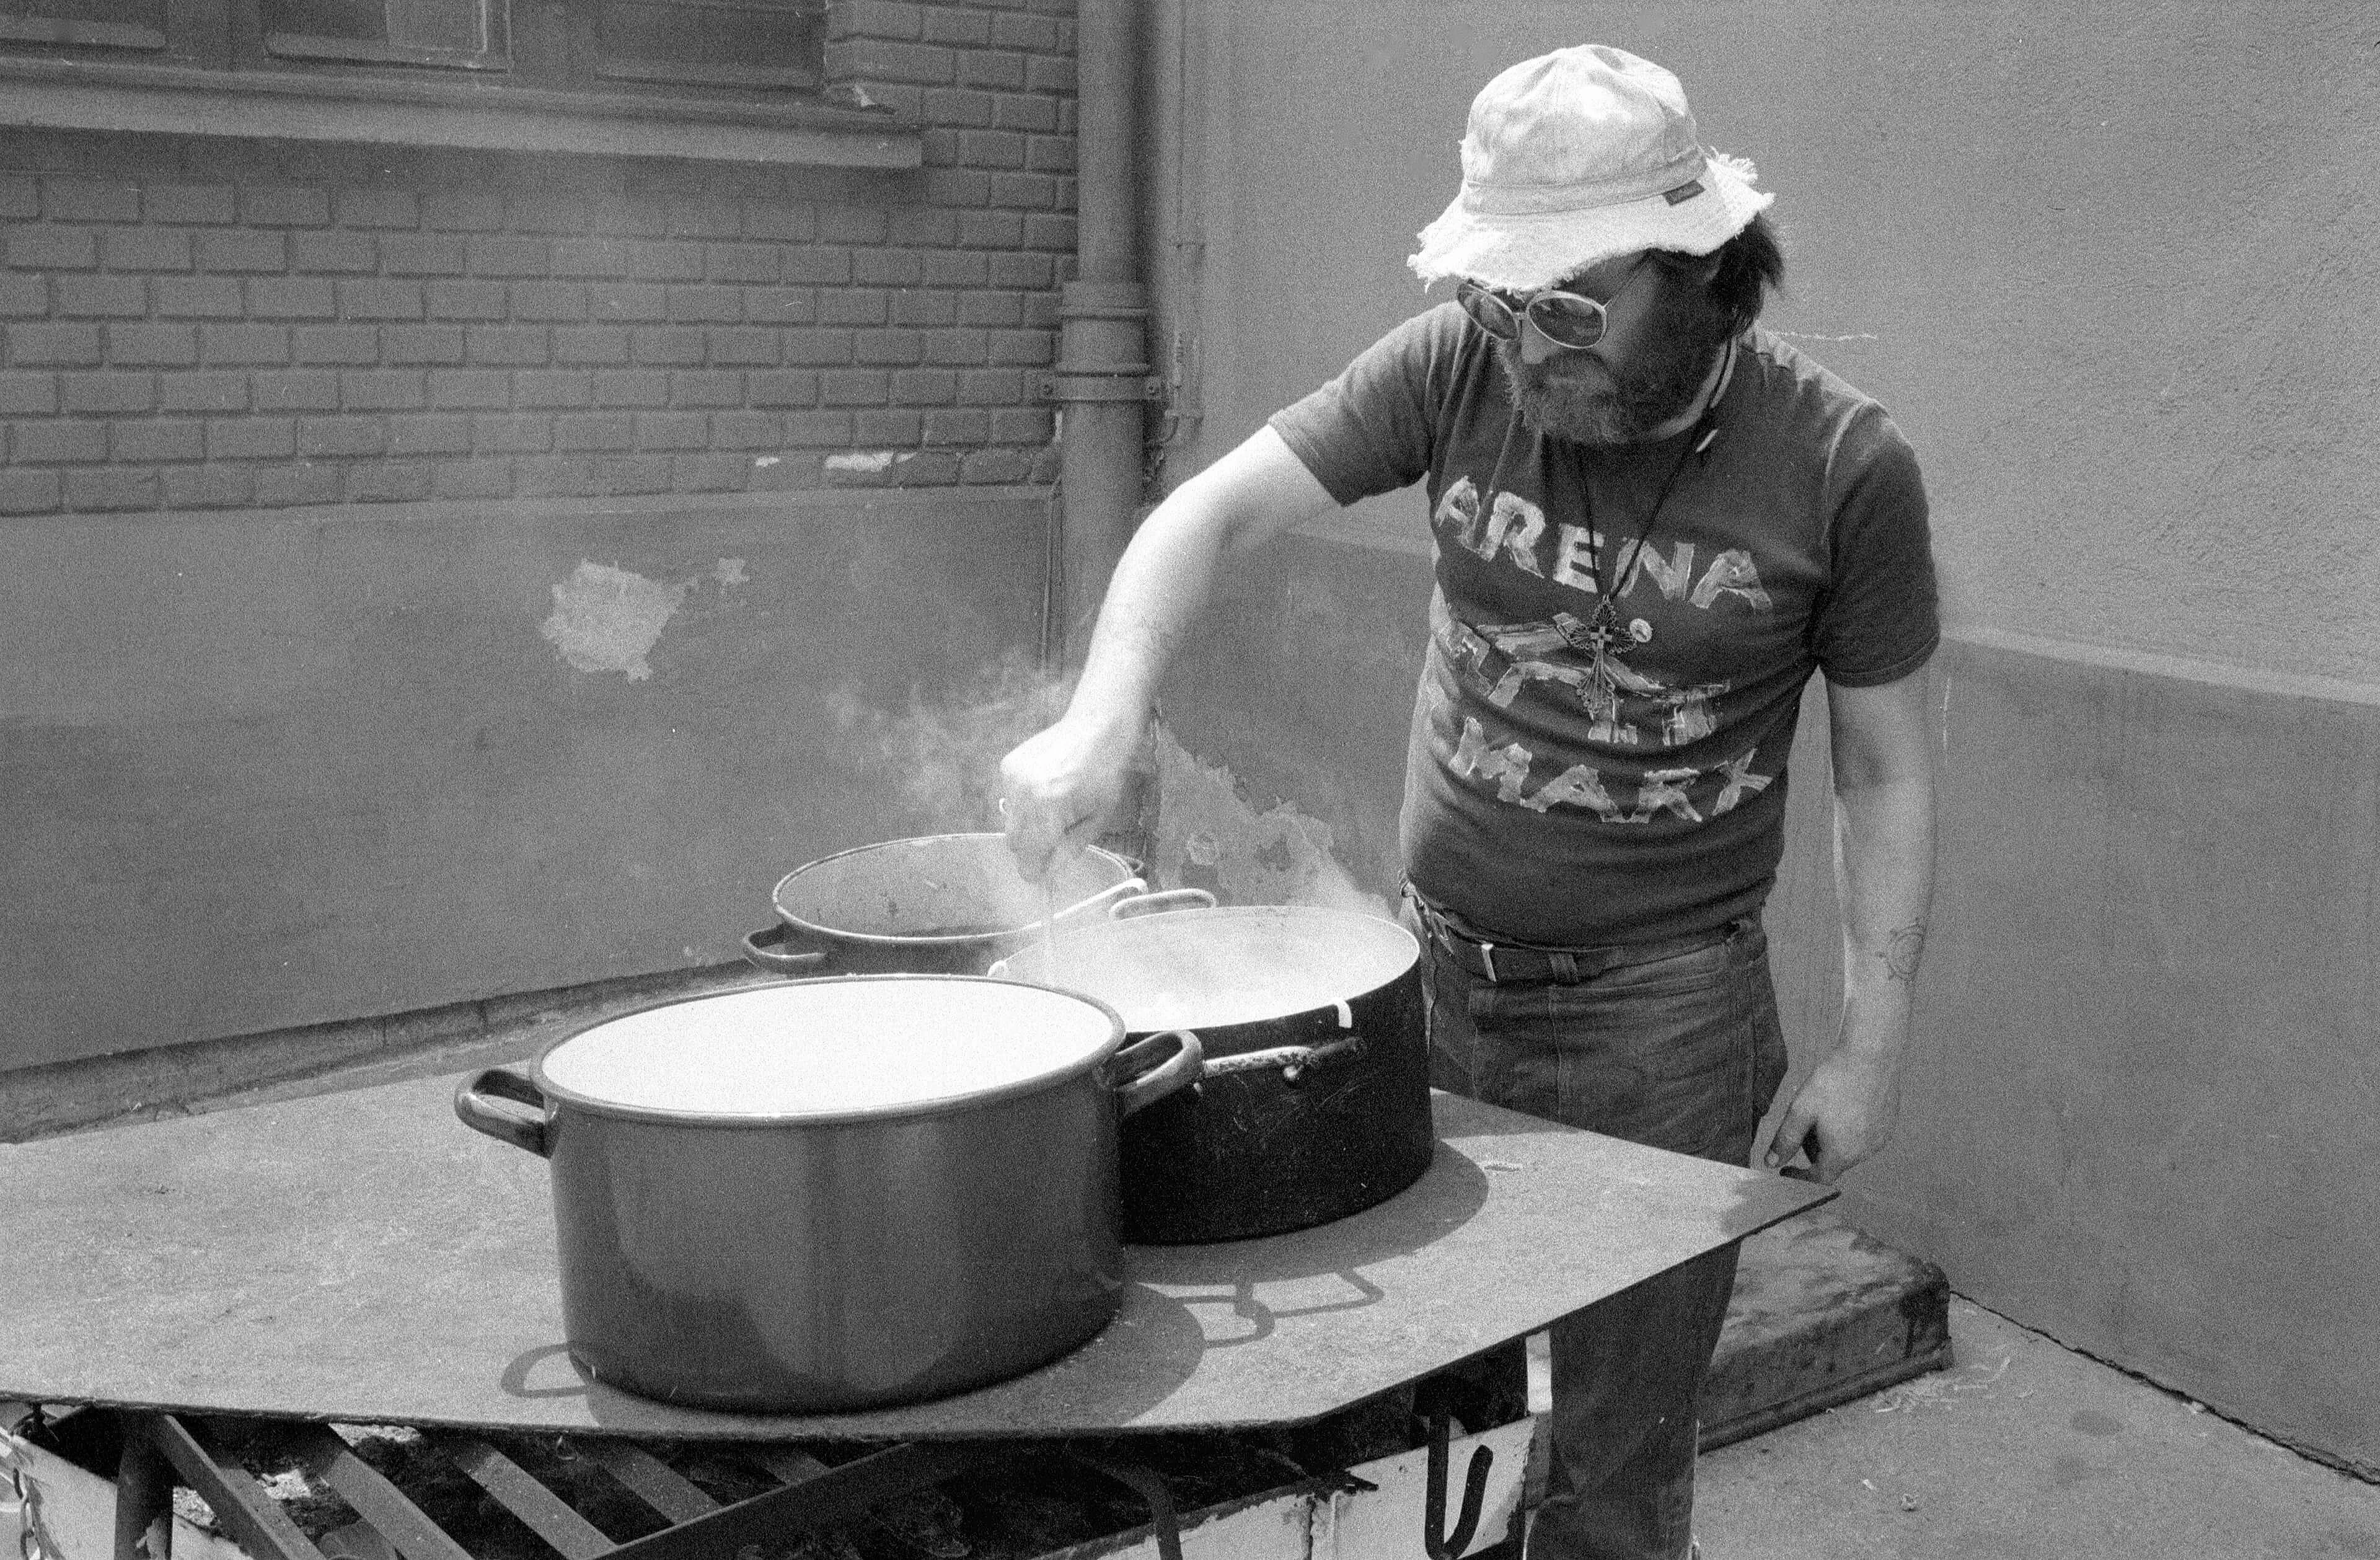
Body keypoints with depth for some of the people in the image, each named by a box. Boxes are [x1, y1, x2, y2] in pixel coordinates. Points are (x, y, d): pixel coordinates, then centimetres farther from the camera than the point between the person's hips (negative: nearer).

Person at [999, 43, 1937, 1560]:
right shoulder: (1462, 368, -8)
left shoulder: (1843, 465, -11)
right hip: (1435, 971, 3)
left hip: (1662, 1010, -2)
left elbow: (1887, 773, -3)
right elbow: (1215, 510, -10)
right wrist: (1104, 716, -26)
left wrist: (1873, 1047, -4)